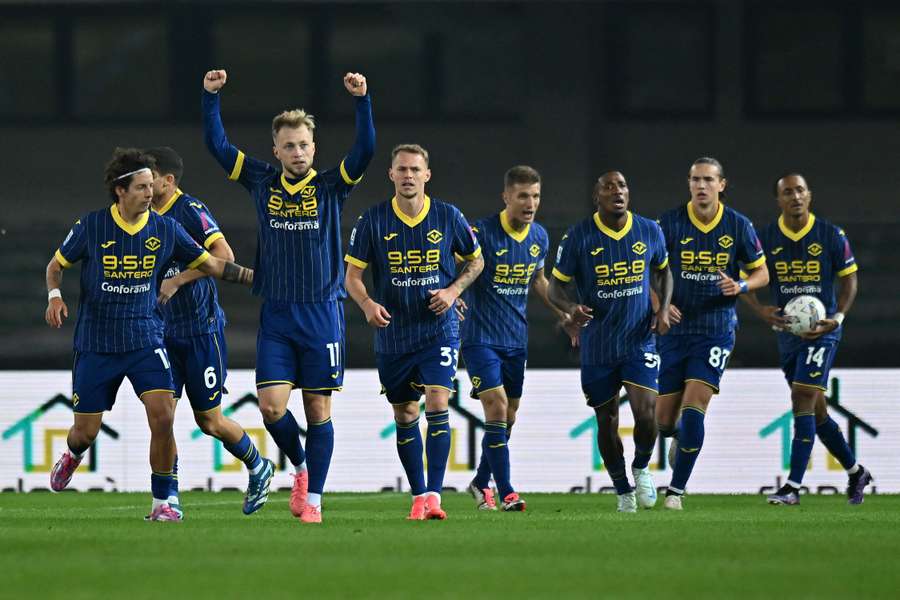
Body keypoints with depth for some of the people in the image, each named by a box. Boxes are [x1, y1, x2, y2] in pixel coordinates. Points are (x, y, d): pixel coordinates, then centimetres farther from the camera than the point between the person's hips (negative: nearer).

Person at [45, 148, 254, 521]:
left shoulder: (165, 229, -1)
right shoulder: (91, 227, -6)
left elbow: (210, 264, 8)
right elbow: (56, 265, 7)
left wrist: (256, 278, 0)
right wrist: (54, 296, -12)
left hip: (145, 340, 1)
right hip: (95, 344, -1)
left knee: (162, 416, -19)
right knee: (86, 431, 5)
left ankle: (162, 501, -5)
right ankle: (73, 455, 44)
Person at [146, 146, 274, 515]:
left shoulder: (190, 210, -14)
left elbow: (223, 254, -23)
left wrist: (175, 282, -24)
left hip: (201, 328, -7)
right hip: (166, 329, 7)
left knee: (209, 421, 2)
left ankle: (259, 469, 28)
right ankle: (169, 498, -1)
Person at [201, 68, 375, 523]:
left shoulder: (331, 187, 2)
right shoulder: (262, 182, 7)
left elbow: (365, 150, -12)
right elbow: (217, 145, 4)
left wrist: (361, 100, -22)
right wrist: (211, 96, -6)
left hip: (322, 311, -1)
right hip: (275, 315, 1)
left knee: (318, 408, 0)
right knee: (271, 404, -8)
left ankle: (313, 498, 7)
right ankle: (300, 468, 18)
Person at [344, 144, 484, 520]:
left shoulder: (448, 217, -2)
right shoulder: (373, 220, -3)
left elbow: (476, 260, 12)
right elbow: (352, 274, -1)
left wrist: (453, 290, -6)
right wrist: (367, 303, -21)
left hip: (439, 329, -2)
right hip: (392, 333, 2)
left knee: (437, 405, -17)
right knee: (404, 415, 9)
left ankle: (434, 495, -18)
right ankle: (418, 495, 23)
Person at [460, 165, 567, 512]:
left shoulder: (539, 236, 4)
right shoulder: (481, 233, -16)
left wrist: (564, 314, 18)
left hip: (516, 339, 6)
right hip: (480, 336, -6)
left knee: (509, 417, 11)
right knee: (497, 408, -16)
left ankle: (482, 483, 30)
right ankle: (506, 493, -13)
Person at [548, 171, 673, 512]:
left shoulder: (649, 232, 1)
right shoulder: (578, 237, -7)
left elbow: (662, 270, 19)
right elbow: (556, 286, -2)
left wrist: (663, 308, 3)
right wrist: (570, 308, -23)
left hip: (639, 341, 0)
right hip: (597, 346, 0)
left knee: (645, 412, -15)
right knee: (607, 422, 6)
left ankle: (641, 468, 16)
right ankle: (623, 490, 26)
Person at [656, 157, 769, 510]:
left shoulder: (739, 226, -2)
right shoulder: (670, 223, -3)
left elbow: (761, 273, 7)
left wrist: (740, 286, -14)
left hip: (717, 329, -1)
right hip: (676, 328, 1)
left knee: (693, 410, -15)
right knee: (664, 420, 2)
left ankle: (676, 490, -4)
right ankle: (679, 438, 40)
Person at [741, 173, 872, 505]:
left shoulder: (832, 236, -5)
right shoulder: (766, 239, 0)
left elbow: (848, 279, 3)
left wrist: (837, 317, -11)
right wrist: (760, 309, -14)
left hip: (821, 329, -4)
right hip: (786, 329, 4)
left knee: (803, 399, -16)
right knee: (815, 410, 11)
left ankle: (793, 486, -17)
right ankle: (855, 471, 30)